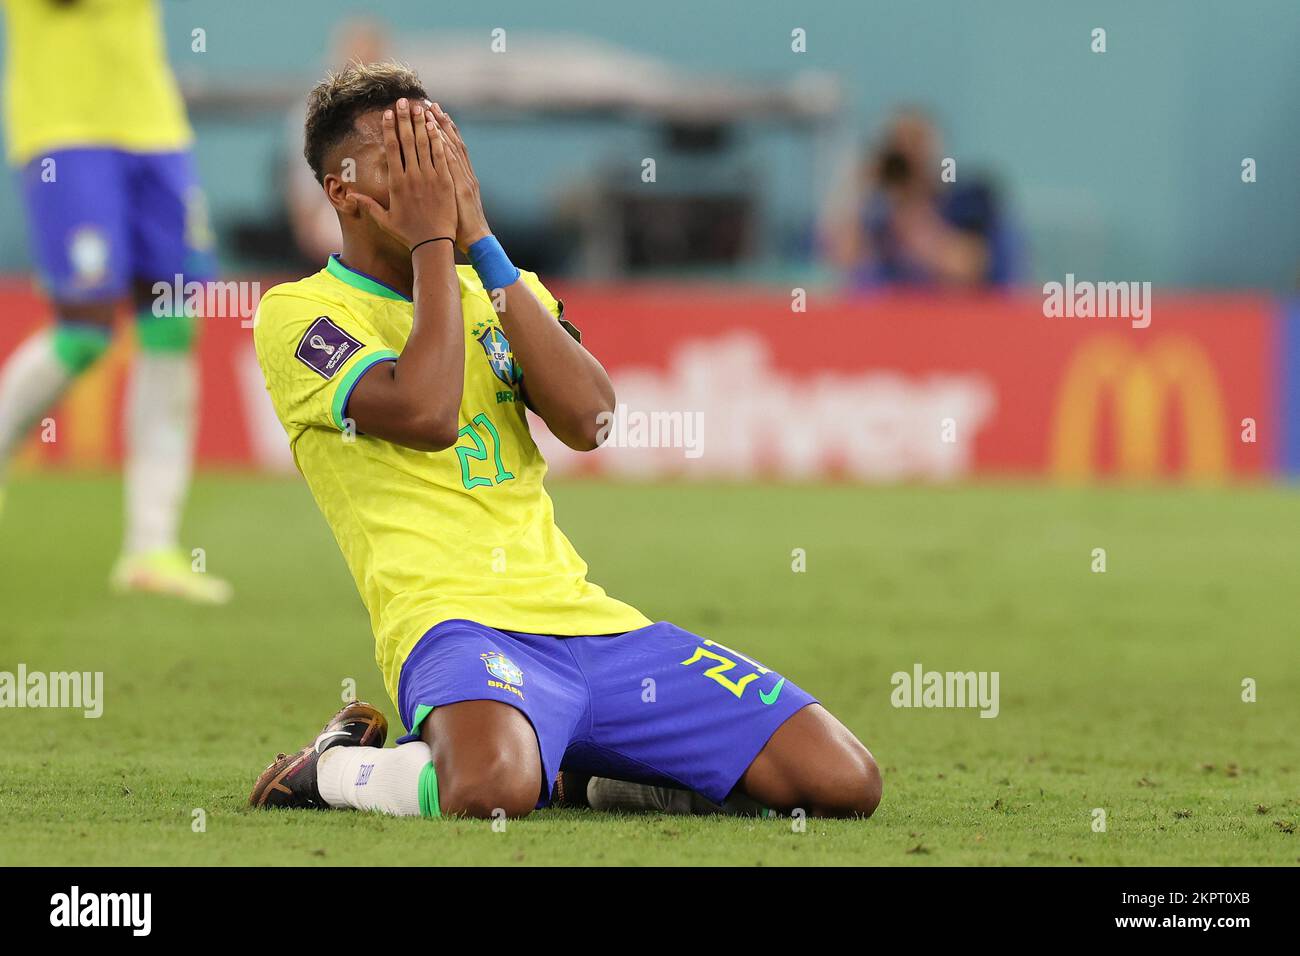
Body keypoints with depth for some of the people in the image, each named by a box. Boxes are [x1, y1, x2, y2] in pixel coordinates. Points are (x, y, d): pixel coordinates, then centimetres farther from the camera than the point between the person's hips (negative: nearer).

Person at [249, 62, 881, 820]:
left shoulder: (504, 288, 21)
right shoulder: (297, 314, 3)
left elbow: (588, 419, 0)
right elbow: (426, 414, -16)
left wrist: (481, 243, 0)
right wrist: (434, 240, -5)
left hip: (586, 616, 6)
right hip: (454, 618, -6)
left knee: (844, 781, -6)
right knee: (492, 788, -42)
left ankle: (598, 769, 14)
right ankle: (333, 768, -7)